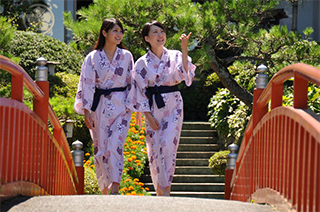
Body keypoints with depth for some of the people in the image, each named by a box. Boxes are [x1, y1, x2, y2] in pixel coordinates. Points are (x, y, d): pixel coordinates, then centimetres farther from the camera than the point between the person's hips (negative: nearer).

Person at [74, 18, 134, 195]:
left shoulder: (126, 56, 6)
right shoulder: (93, 58, 1)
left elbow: (132, 82, 12)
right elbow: (86, 85, 0)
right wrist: (86, 112, -6)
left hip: (121, 107, 0)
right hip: (100, 107, 0)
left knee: (115, 146, -14)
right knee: (101, 147, 3)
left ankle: (115, 188, -16)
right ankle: (105, 188, 15)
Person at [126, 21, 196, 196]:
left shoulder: (174, 56, 3)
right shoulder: (142, 63, 2)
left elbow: (185, 73, -16)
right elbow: (140, 92, 2)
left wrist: (184, 49, -26)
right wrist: (149, 116, -6)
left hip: (173, 107, -1)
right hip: (153, 109, 1)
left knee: (167, 145, -15)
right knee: (155, 149, 1)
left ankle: (166, 188, -11)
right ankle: (159, 190, 15)